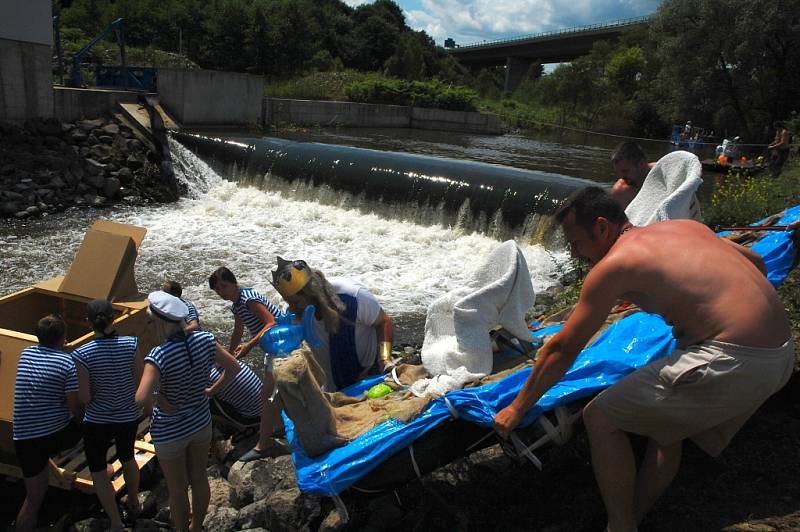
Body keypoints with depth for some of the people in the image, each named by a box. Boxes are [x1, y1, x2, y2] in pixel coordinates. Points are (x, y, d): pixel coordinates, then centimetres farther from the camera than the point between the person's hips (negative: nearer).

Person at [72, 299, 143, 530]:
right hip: (128, 417, 3)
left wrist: (99, 389, 5)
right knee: (127, 458, 29)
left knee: (98, 470, 19)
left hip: (97, 421, -2)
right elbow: (142, 383, -9)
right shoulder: (131, 344, -17)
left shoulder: (82, 354, -21)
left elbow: (84, 398, -15)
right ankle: (134, 503, 49)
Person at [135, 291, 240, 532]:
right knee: (199, 479, 25)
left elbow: (141, 399, -39)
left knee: (177, 490, 18)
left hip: (169, 432, -5)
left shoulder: (159, 356, -30)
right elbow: (234, 368, -5)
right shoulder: (204, 340, -15)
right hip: (201, 422, 5)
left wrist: (161, 402, -19)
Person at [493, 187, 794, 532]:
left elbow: (563, 349, -5)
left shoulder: (614, 264, -7)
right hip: (781, 354, 10)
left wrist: (518, 408, 5)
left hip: (733, 363, -10)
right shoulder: (686, 226, 15)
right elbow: (756, 262, 28)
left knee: (600, 417, -1)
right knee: (666, 420, 25)